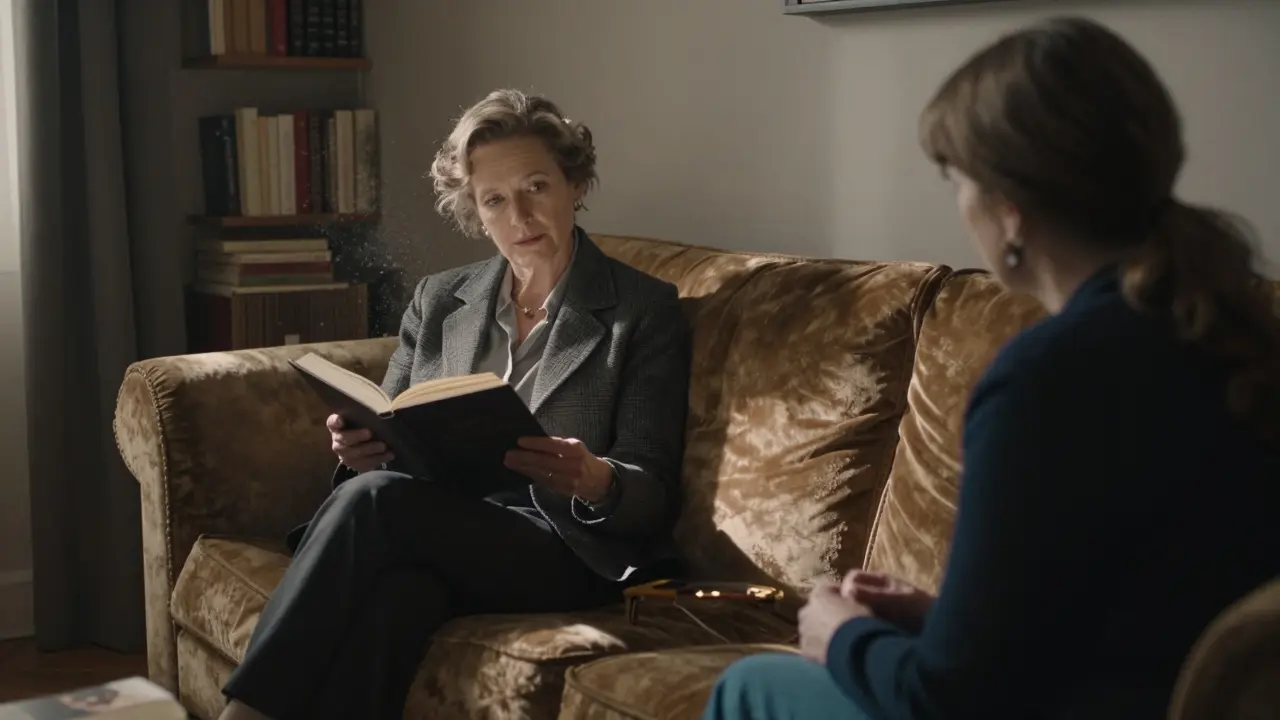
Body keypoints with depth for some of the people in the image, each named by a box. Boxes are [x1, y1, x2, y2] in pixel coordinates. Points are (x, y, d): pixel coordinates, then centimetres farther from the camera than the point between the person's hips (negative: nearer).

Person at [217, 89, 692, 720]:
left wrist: (594, 480, -23)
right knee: (391, 594, -37)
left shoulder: (644, 310, 6)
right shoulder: (438, 301, 18)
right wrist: (362, 452, -8)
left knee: (374, 500, -31)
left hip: (562, 555, -3)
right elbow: (389, 447, 18)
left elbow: (654, 497, 2)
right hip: (432, 539, 3)